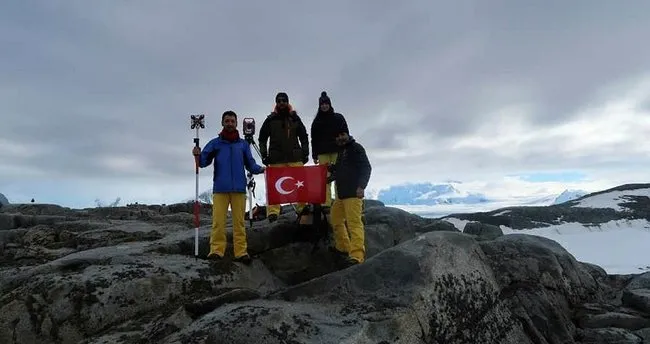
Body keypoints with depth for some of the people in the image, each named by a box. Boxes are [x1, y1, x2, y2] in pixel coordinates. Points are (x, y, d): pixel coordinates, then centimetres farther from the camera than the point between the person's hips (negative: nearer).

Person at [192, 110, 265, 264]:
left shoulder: (243, 144, 13)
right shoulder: (215, 143, 10)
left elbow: (250, 164, 11)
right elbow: (204, 162, 4)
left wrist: (260, 169, -8)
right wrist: (198, 155, -17)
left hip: (239, 188, 1)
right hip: (220, 188, -1)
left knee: (239, 221, 1)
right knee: (218, 221, -5)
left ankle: (241, 252, 2)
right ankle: (216, 250, -1)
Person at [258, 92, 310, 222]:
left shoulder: (295, 118, 13)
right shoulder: (270, 119, 9)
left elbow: (304, 137, 17)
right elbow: (262, 138, 12)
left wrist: (305, 153, 8)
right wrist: (264, 155, 3)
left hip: (295, 157, 2)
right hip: (276, 158, -1)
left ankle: (302, 208, 6)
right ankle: (273, 211, -7)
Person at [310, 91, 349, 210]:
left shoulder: (339, 118, 10)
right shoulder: (317, 121, 14)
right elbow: (314, 139, 13)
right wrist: (314, 155, 6)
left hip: (338, 151, -1)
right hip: (323, 153, 2)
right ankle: (326, 204, -6)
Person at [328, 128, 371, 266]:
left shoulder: (356, 148, -3)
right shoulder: (341, 151, 22)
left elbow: (367, 168, -12)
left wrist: (361, 186, -22)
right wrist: (331, 169, 10)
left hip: (353, 193, -9)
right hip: (341, 193, 9)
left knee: (354, 222, -16)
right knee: (335, 219, 16)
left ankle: (357, 255, -20)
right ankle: (342, 247, 29)